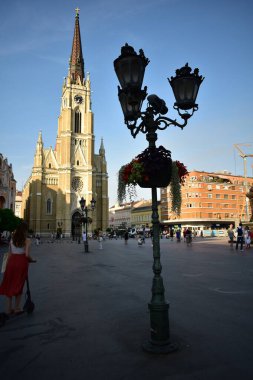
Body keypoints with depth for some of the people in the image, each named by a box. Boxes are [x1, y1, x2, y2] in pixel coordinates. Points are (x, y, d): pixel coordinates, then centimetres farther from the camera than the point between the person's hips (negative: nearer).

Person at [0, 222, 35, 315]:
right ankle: (17, 308, 18)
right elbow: (27, 255, -16)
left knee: (9, 284, 14)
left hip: (12, 261, 3)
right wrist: (31, 260, 3)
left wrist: (8, 264, 13)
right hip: (21, 262, -3)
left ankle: (9, 309, 21)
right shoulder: (27, 240, -9)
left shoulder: (12, 239, 3)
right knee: (19, 285, 10)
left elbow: (9, 253, 5)